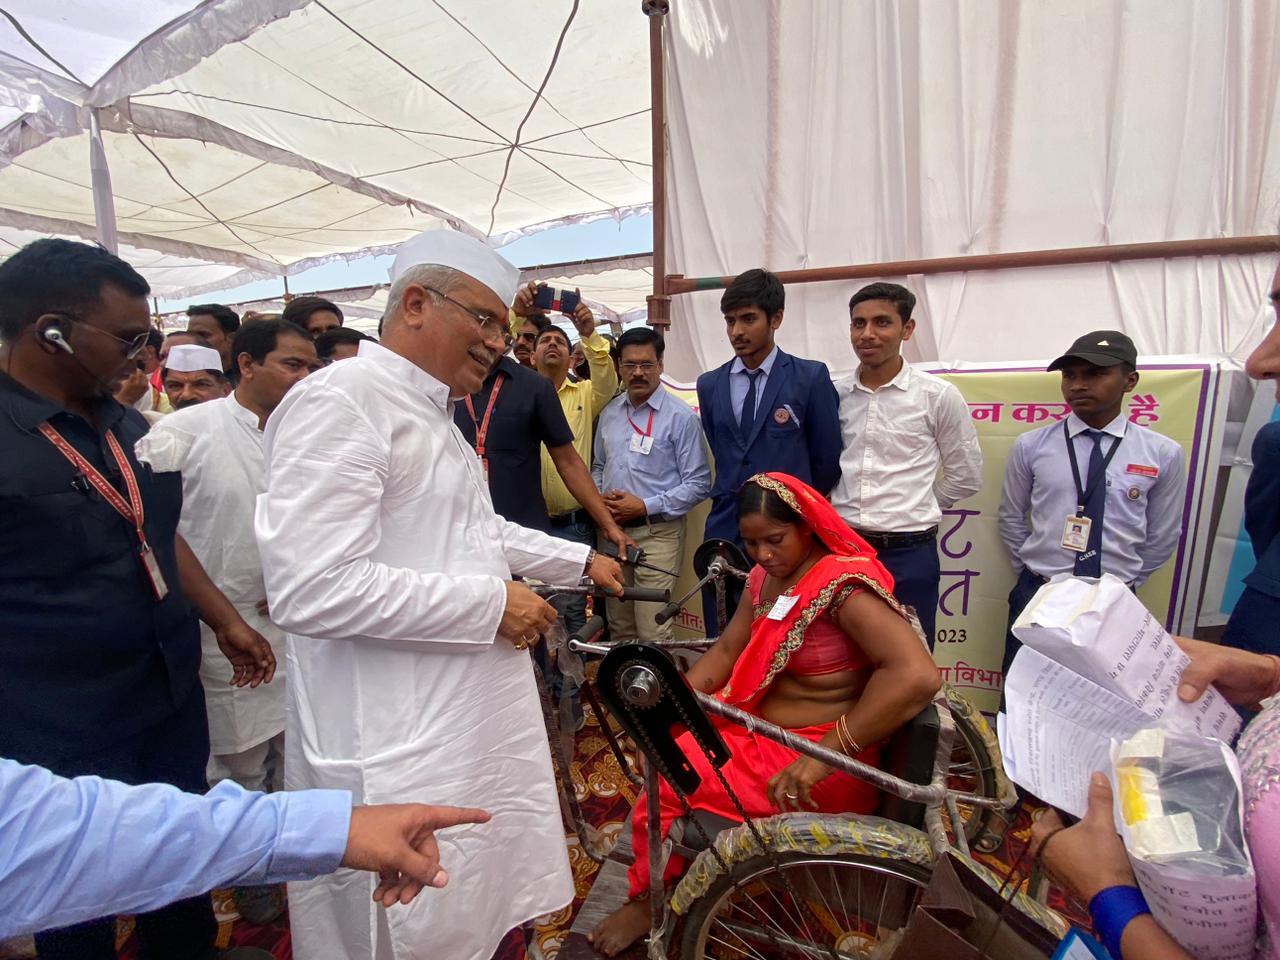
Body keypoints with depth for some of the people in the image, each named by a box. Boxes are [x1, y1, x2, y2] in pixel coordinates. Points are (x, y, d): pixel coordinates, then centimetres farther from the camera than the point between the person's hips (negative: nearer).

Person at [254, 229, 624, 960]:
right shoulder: (339, 401, -18)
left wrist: (581, 559, 23)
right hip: (399, 745, -9)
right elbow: (309, 590, -27)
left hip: (470, 719, 9)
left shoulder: (433, 413, 14)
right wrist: (491, 603, -20)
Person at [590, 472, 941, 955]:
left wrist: (822, 759, -34)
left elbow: (917, 676, -36)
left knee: (667, 780, -7)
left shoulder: (844, 586, -25)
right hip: (760, 726, 8)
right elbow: (726, 650, 8)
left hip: (815, 756, -8)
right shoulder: (765, 576, 2)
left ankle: (649, 901, 20)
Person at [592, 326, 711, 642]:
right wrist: (599, 498, 0)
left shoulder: (681, 416, -8)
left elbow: (698, 484, -10)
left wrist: (645, 507, -16)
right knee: (619, 628, 16)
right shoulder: (609, 414, 10)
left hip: (657, 534, -5)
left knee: (652, 633, -5)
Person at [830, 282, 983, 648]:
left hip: (908, 554, -2)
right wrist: (842, 517, 7)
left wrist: (912, 513, 6)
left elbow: (966, 476, 4)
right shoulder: (834, 395, 2)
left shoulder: (939, 396, -5)